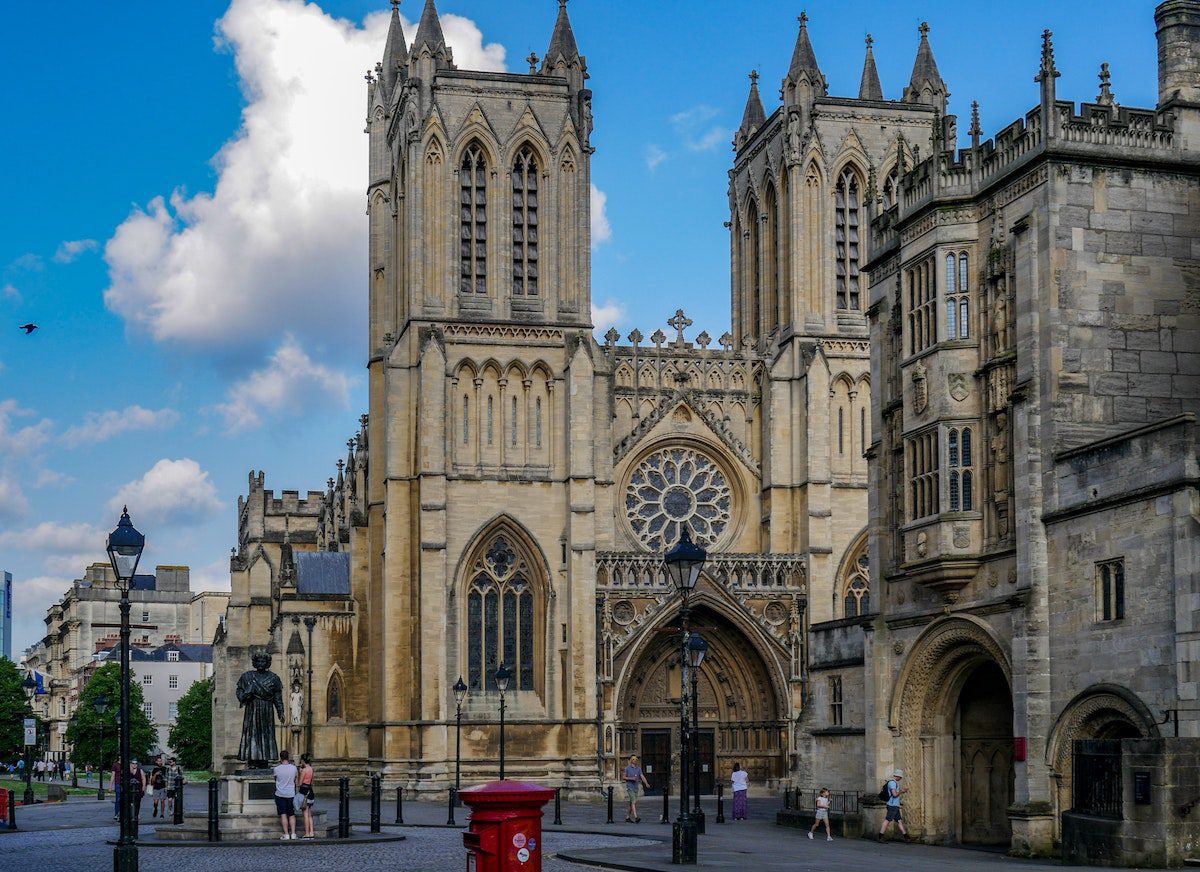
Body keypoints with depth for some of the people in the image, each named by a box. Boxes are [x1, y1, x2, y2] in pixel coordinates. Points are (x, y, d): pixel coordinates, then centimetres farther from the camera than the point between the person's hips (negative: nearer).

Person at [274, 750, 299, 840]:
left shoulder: (277, 769, -10)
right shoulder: (293, 768, -4)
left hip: (280, 794, -2)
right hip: (291, 794, 2)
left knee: (283, 815, 0)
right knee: (292, 815, 11)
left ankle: (286, 834, -4)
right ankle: (293, 833, 6)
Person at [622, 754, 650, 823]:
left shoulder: (638, 768, 7)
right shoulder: (628, 768, -5)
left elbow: (642, 776, -4)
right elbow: (624, 777, -3)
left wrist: (646, 783, -19)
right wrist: (631, 778, -19)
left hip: (636, 787, 5)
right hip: (629, 787, -5)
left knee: (632, 803, 10)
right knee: (633, 802, -16)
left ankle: (628, 817, 21)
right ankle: (636, 817, -24)